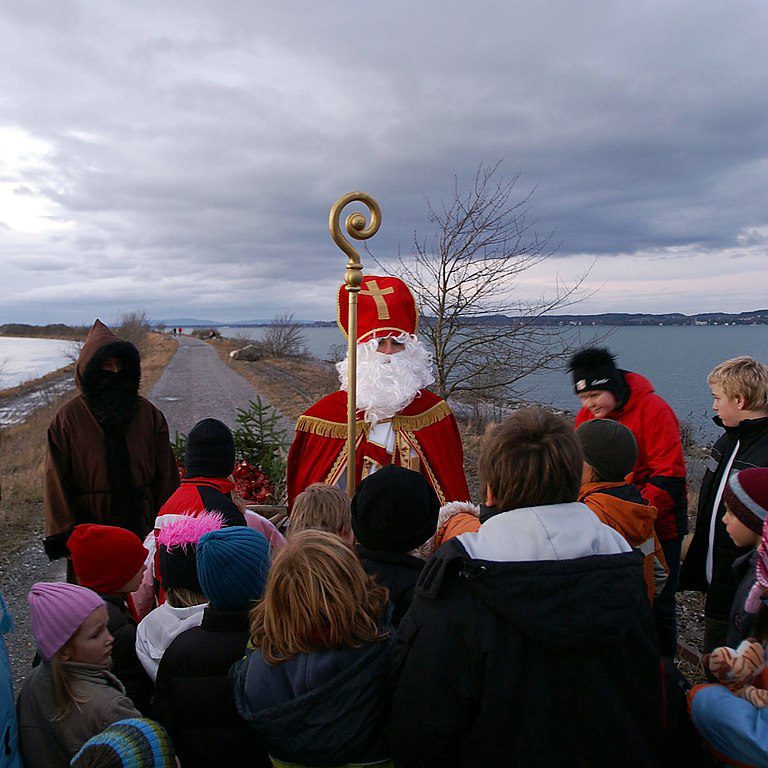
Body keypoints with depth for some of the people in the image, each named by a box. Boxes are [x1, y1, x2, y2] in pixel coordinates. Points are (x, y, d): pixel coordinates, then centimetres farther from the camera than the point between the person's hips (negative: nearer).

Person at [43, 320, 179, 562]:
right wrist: (64, 537, -7)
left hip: (142, 524, 2)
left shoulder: (148, 414, 2)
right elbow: (57, 482, -4)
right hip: (89, 528, -1)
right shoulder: (68, 419, -3)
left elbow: (166, 476, 2)